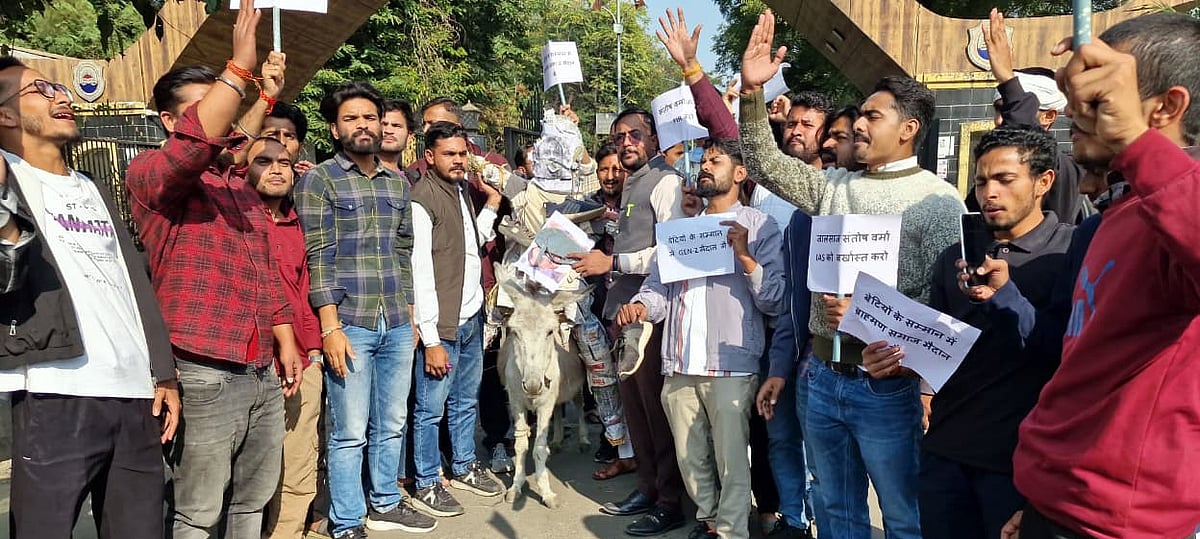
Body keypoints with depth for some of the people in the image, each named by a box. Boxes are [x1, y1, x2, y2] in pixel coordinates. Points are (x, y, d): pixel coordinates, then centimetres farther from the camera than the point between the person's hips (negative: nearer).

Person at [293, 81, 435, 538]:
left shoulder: (397, 182, 14)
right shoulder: (318, 181, -3)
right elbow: (318, 258, -9)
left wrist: (410, 314, 14)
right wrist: (331, 329, -14)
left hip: (397, 326, 5)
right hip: (350, 325, -5)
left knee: (392, 425, 15)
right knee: (350, 433, 2)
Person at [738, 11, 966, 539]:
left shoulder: (938, 199, -8)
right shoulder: (834, 185, 9)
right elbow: (766, 164, 7)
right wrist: (753, 91, -4)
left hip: (885, 381, -5)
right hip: (823, 373, 6)